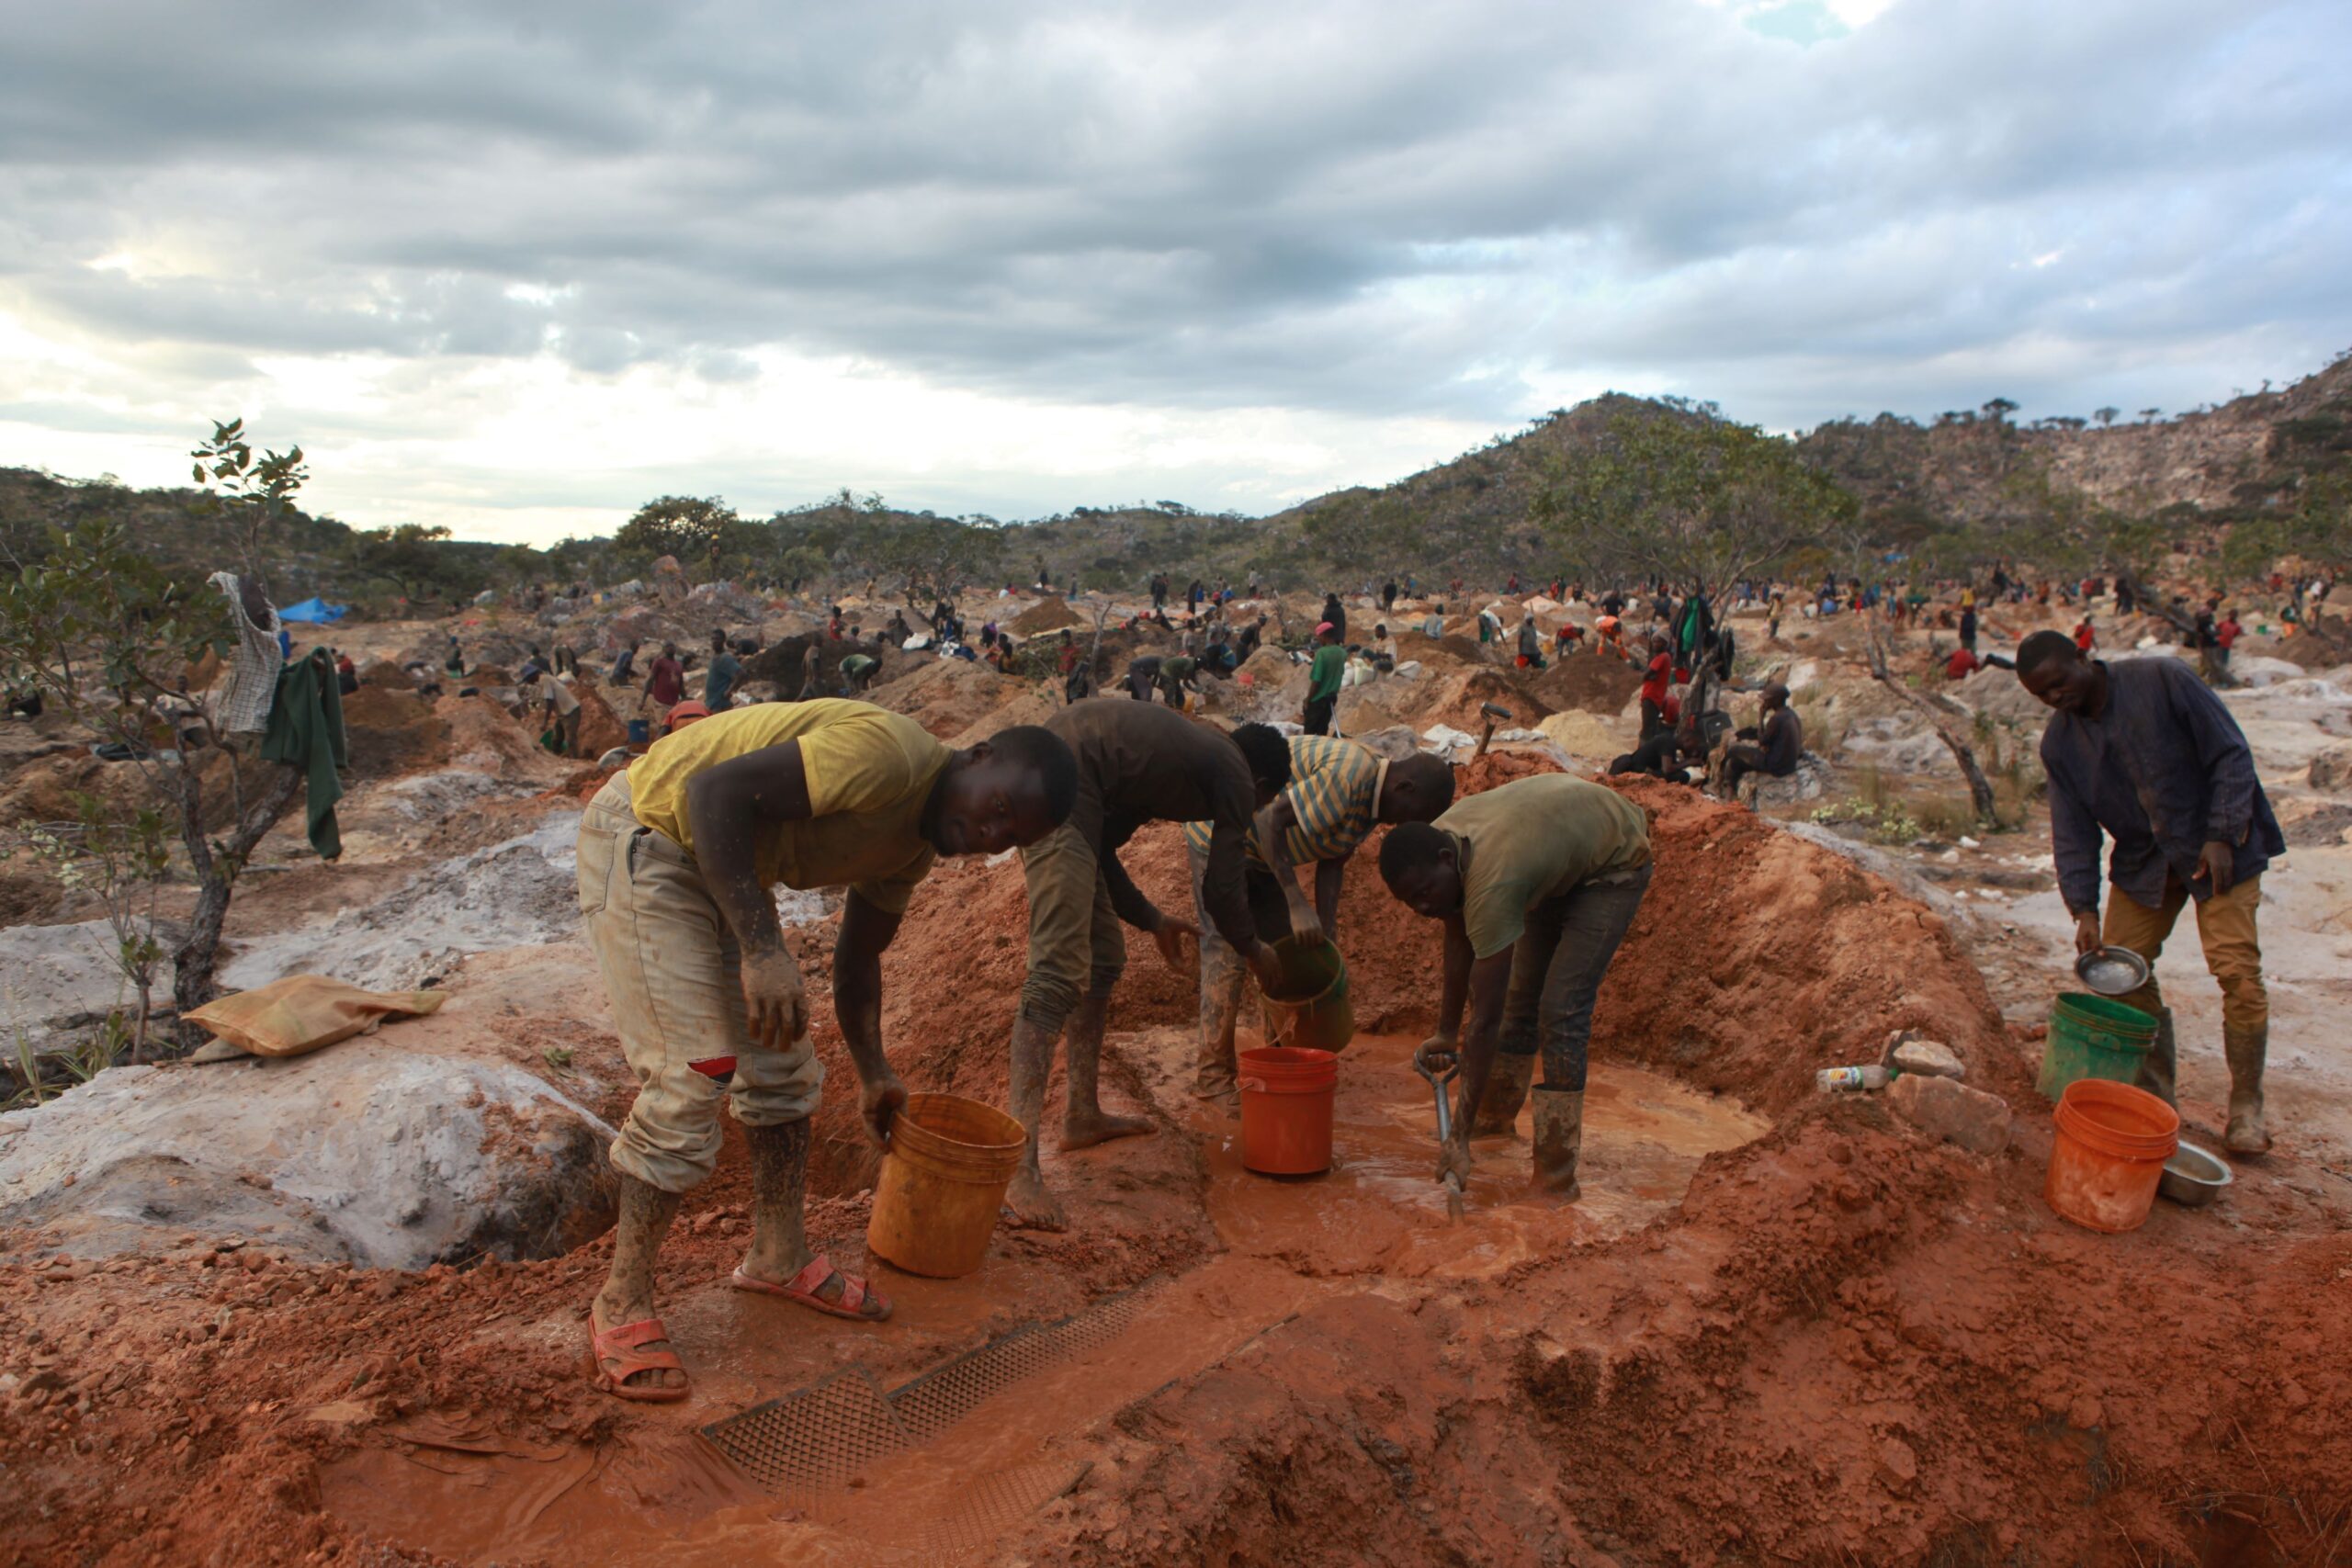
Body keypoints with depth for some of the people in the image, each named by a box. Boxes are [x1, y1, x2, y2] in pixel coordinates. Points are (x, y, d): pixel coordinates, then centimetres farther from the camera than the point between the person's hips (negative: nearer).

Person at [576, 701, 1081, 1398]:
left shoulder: (916, 845, 3)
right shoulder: (885, 753, -28)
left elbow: (858, 954, 16)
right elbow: (716, 790, -32)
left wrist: (873, 1074, 16)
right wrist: (761, 950, -37)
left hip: (728, 866, 10)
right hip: (644, 841, -10)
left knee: (781, 1069, 11)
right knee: (687, 1080, -12)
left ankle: (779, 1260, 26)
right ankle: (622, 1302, 3)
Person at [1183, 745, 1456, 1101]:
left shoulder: (1370, 801, 0)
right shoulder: (1345, 776, -31)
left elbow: (1333, 863, 2)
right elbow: (1270, 822, -33)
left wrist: (1327, 935, -4)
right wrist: (1297, 904, -35)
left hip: (1262, 851, 10)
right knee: (1228, 953, -10)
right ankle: (1213, 1076, -3)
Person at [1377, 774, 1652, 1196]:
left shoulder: (1491, 884, -41)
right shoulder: (1434, 843, -19)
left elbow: (1486, 1021, -40)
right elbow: (1460, 943, -3)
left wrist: (1461, 1137, -37)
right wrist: (1446, 1033, -1)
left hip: (1614, 863, -8)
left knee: (1561, 1011, -17)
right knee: (1520, 993, 14)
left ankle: (1556, 1178, -12)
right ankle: (1498, 1117, 34)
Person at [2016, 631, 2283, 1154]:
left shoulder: (2161, 680, -18)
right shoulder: (2059, 741, -3)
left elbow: (2231, 754, -14)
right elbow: (2072, 830, -2)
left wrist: (2222, 837, -20)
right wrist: (2084, 909, -10)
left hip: (2218, 850, -5)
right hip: (2143, 862, 5)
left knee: (2237, 971, -11)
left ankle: (2246, 1106, 2)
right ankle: (2155, 1092, 13)